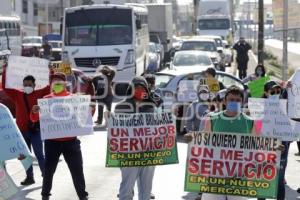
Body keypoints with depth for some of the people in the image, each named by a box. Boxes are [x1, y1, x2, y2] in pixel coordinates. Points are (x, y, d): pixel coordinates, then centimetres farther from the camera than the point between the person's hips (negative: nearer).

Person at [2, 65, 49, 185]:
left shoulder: (39, 94, 1)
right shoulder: (17, 95, 6)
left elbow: (50, 87, -2)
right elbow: (5, 87, 4)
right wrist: (5, 71, -2)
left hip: (35, 130, -3)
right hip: (22, 130, 4)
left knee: (39, 154, -1)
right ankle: (29, 177, 18)